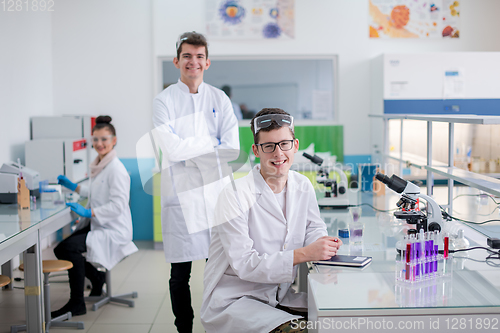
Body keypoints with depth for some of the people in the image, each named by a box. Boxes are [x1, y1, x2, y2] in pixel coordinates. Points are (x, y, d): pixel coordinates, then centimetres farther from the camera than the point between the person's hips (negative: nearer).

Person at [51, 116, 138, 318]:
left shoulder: (116, 169, -17)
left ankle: (77, 304, -13)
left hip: (113, 230, -9)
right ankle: (96, 279, 22)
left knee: (69, 247, -25)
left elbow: (118, 205, -23)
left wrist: (88, 213, -27)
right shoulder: (98, 165, 11)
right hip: (96, 225, 9)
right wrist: (73, 186, 23)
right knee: (61, 248, 2)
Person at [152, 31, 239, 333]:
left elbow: (231, 148, -1)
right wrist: (210, 144, -6)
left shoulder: (220, 99, 10)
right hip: (180, 194, -2)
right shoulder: (163, 101, 2)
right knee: (180, 275, 6)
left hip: (215, 193, 2)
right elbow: (172, 149, -11)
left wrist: (189, 154, -10)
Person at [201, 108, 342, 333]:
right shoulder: (234, 196, -17)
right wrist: (304, 254, -28)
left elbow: (313, 228, 17)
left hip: (282, 295, 6)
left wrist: (323, 242, -9)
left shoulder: (302, 186, 3)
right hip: (233, 300, -6)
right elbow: (244, 265, -21)